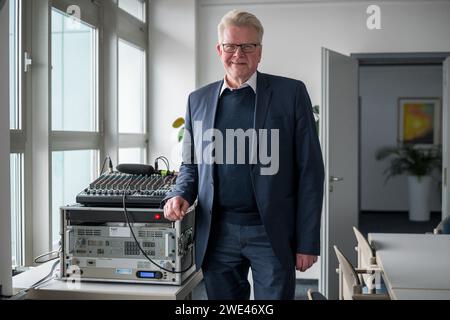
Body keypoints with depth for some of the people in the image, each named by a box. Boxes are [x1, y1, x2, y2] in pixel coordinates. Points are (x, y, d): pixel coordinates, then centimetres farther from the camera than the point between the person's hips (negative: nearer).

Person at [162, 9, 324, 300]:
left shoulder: (291, 93, -2)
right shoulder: (198, 100, 8)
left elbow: (309, 170, -4)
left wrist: (308, 242, -7)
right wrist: (180, 195, -5)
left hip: (272, 233, -3)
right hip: (217, 233, 3)